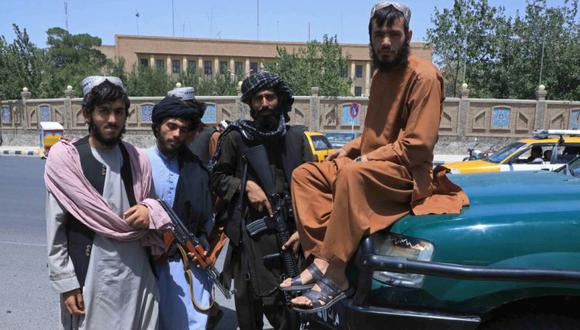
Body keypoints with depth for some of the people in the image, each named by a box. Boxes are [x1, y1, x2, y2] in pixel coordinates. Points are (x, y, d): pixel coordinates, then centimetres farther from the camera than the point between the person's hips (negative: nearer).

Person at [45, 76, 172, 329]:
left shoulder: (137, 159, 5)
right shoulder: (64, 158, -6)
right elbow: (55, 228, -4)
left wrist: (150, 211, -8)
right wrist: (66, 283, -7)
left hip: (137, 274, 4)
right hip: (89, 277, -3)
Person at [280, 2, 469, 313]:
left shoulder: (423, 76, -12)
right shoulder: (381, 72, 16)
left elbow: (418, 145, -19)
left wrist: (367, 158, -17)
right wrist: (352, 147, 7)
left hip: (408, 172, -9)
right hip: (374, 167, 9)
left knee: (353, 174, -38)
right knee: (304, 174, -1)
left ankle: (333, 274, -33)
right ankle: (321, 257, -17)